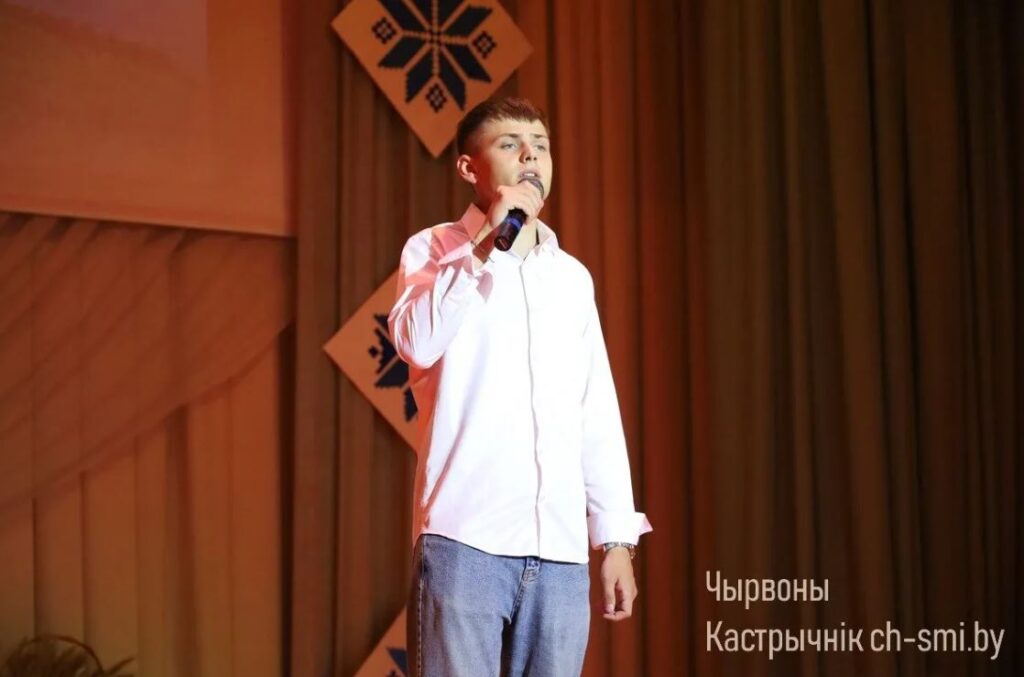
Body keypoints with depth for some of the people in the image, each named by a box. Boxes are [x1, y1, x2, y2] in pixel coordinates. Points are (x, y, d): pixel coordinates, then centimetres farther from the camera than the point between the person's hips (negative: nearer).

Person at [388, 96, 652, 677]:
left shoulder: (572, 276, 18)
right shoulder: (436, 248, 7)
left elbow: (599, 415, 16)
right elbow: (417, 343, -14)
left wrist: (616, 537, 11)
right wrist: (485, 245, -13)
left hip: (561, 549, 4)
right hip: (465, 539, -4)